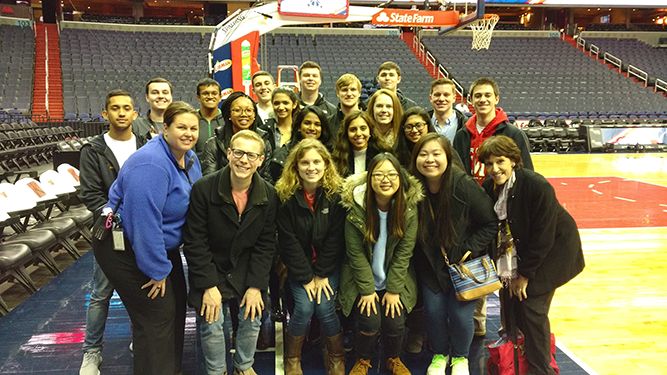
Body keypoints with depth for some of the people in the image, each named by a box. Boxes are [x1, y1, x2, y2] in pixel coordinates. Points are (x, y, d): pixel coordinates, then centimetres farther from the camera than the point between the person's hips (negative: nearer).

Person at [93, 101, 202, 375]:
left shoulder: (189, 159, 1)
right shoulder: (151, 164, -28)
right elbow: (144, 221, -30)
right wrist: (157, 269, -23)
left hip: (160, 244, 10)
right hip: (126, 248, -9)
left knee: (176, 304, 17)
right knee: (157, 315, -6)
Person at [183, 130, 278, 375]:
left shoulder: (269, 195, -8)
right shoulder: (204, 189, -17)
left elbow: (266, 244, -3)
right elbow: (195, 242, -14)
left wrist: (256, 286, -9)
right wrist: (208, 285, -16)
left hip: (247, 271, 2)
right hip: (211, 270, -2)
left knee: (251, 320, 1)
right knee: (212, 325, -8)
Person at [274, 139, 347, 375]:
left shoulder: (336, 193, -11)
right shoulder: (285, 196, -12)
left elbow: (335, 238, -10)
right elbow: (288, 241, -11)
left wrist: (322, 275, -12)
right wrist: (306, 278, -13)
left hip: (328, 264, 0)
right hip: (298, 265, 0)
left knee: (325, 307, -15)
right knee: (304, 307, -17)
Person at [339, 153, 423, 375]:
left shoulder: (409, 207, -10)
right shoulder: (357, 208, -15)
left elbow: (404, 251, -9)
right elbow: (356, 253, -12)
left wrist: (393, 289, -11)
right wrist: (367, 289, -13)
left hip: (396, 279, 2)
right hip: (362, 279, -1)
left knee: (395, 322, -13)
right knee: (370, 321, -17)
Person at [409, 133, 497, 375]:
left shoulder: (465, 186, -21)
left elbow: (490, 223, -11)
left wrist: (468, 250, -15)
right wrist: (422, 260, -2)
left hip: (464, 262, -2)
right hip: (431, 263, 3)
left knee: (460, 313, -6)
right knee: (433, 311, -2)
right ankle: (439, 354, 29)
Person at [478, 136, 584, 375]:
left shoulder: (537, 186, -27)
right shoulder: (489, 188, -8)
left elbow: (543, 237, -24)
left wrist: (525, 273, -18)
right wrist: (511, 271, -3)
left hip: (551, 253, -6)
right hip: (514, 253, 6)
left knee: (532, 308, -8)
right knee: (509, 300, 6)